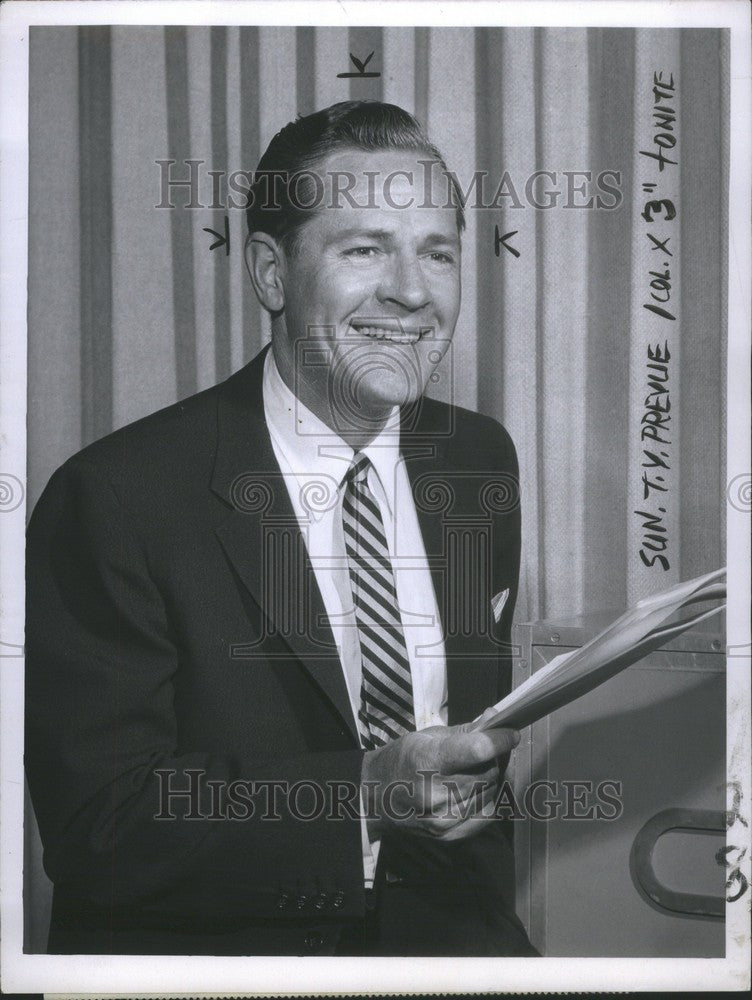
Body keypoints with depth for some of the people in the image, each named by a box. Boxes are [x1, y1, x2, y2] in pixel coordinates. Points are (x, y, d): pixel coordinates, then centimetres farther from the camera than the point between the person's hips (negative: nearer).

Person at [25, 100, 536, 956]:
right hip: (202, 951, -3)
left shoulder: (481, 459, 5)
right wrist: (364, 795, -26)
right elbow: (94, 830, -17)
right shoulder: (115, 499, -13)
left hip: (448, 947, 3)